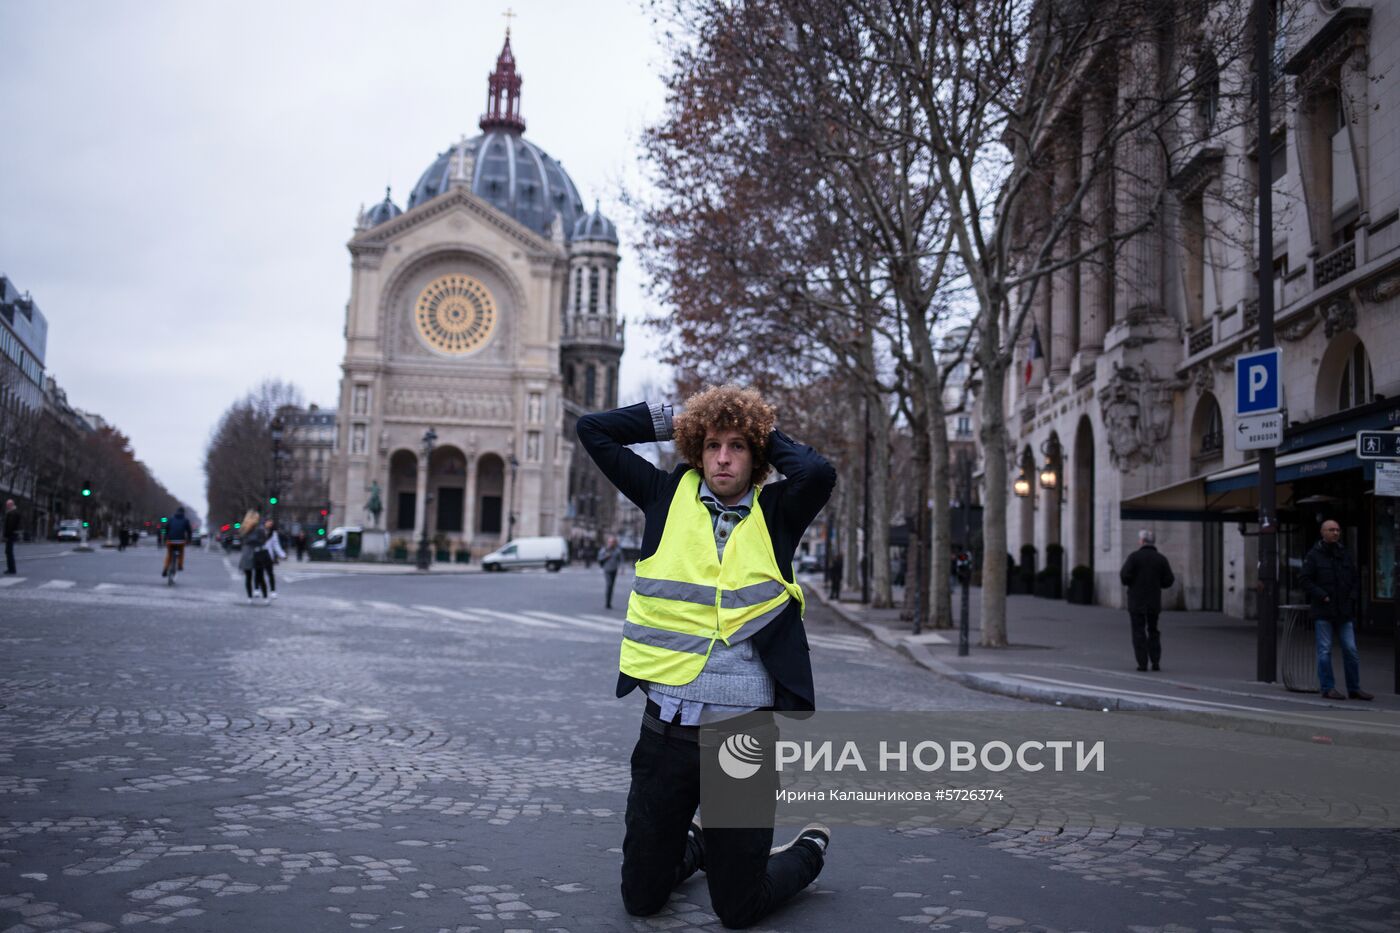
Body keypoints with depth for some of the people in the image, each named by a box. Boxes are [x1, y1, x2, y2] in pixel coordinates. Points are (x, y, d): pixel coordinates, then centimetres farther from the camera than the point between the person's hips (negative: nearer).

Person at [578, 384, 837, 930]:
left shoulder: (774, 512, 1)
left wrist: (769, 436, -3)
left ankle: (809, 850, 38)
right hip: (667, 728, 2)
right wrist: (673, 420, 5)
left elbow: (818, 472, -20)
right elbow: (593, 430, 7)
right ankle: (693, 845, 46)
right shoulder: (669, 497, 5)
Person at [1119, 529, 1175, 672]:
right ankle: (1156, 662, 6)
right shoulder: (1161, 559, 2)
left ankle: (1142, 664, -3)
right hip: (1154, 601, 3)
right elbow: (1168, 581, -2)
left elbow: (1125, 576, -16)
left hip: (1136, 601, -3)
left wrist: (1126, 582, 6)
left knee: (1139, 632, 2)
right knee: (1153, 631, 14)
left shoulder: (1134, 556, -7)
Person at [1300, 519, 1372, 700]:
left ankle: (1354, 689, 11)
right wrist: (1322, 595, -14)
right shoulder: (1314, 555, -3)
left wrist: (1352, 596, 4)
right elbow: (1304, 579, -7)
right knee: (1325, 650, -1)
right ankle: (1328, 688, 5)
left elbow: (1355, 577, 19)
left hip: (1344, 611, 4)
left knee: (1351, 650, 4)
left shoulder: (1345, 554, 11)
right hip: (1323, 612, -4)